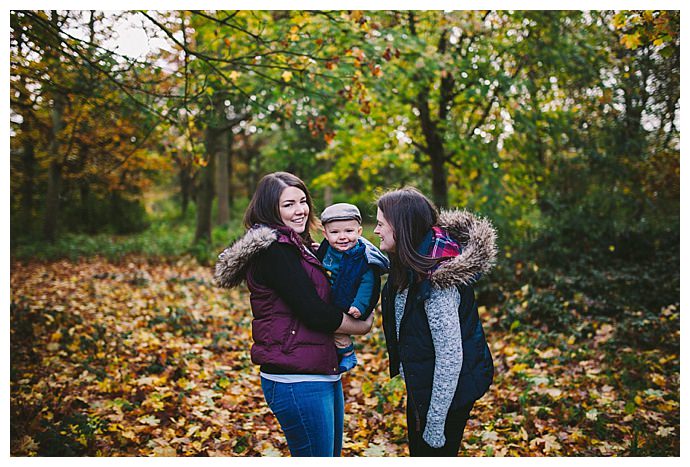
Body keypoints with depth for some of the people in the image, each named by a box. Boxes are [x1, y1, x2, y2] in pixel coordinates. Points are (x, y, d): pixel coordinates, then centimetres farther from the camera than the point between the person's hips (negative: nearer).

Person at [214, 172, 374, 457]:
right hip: (297, 380, -10)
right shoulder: (274, 249, -15)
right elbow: (313, 312, -19)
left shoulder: (297, 247, 15)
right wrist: (362, 327, -4)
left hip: (323, 373, 10)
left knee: (332, 454, 19)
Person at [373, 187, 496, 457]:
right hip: (420, 385, 10)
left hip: (447, 391, -10)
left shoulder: (436, 279, -29)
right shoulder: (413, 264, -2)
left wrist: (436, 422, -21)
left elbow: (450, 355, -28)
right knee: (418, 453, 23)